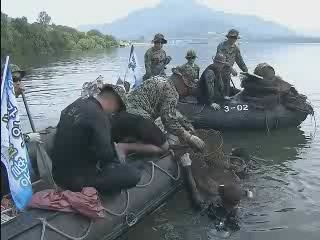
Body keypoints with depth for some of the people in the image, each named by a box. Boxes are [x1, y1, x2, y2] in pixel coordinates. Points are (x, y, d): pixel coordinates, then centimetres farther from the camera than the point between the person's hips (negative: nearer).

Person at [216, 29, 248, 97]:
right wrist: (231, 69, -33)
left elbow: (240, 61, 10)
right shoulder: (221, 46, -15)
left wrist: (246, 72, 6)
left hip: (227, 74, 6)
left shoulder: (236, 48, 4)